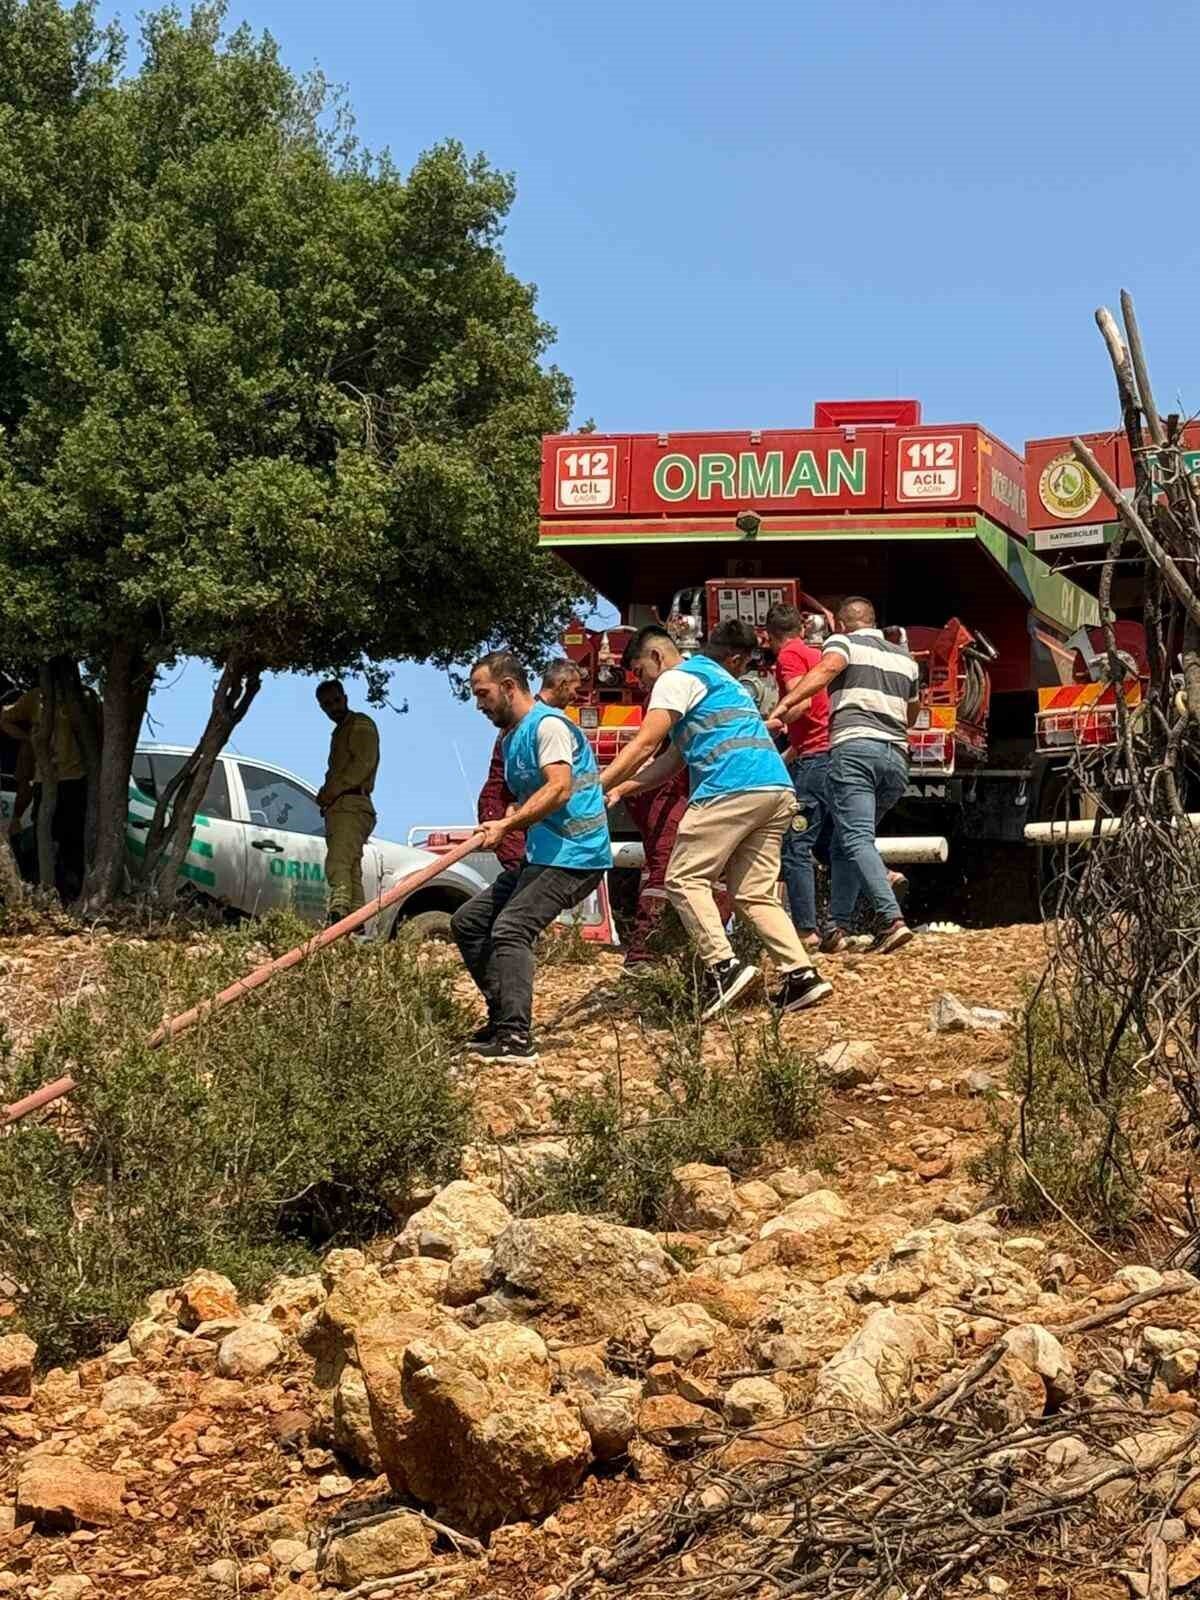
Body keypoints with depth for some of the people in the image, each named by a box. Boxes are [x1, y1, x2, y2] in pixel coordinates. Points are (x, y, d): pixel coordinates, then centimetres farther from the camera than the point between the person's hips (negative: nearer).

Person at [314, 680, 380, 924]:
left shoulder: (361, 724, 0)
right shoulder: (341, 732, 29)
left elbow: (364, 762, -14)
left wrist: (331, 791, -16)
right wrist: (326, 795, 8)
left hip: (350, 805, -11)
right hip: (340, 807, 11)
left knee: (338, 864, -26)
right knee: (352, 870, 7)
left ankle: (338, 915, -41)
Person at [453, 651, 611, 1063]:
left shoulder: (548, 725, -12)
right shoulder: (512, 738, 20)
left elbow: (559, 788, -26)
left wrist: (507, 825, -30)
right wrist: (490, 833, 18)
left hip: (573, 856, -11)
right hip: (540, 857, 11)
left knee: (510, 929, -24)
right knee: (467, 922, 10)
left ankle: (516, 1038, -29)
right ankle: (502, 1016, 13)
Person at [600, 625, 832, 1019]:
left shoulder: (675, 679, 4)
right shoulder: (711, 677, 33)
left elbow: (644, 745, -4)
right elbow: (673, 760, 31)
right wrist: (619, 790, 23)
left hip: (733, 787, -9)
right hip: (777, 789, 9)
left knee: (685, 879, -4)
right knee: (755, 893, 10)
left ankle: (723, 967, -18)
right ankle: (801, 975, -3)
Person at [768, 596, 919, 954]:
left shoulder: (842, 642, 11)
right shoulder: (905, 658, 27)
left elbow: (826, 669, -13)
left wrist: (784, 706, -25)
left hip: (854, 746, -6)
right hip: (897, 755, 6)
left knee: (856, 840, -15)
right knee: (843, 844, 16)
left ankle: (892, 919, -31)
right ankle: (837, 926, 8)